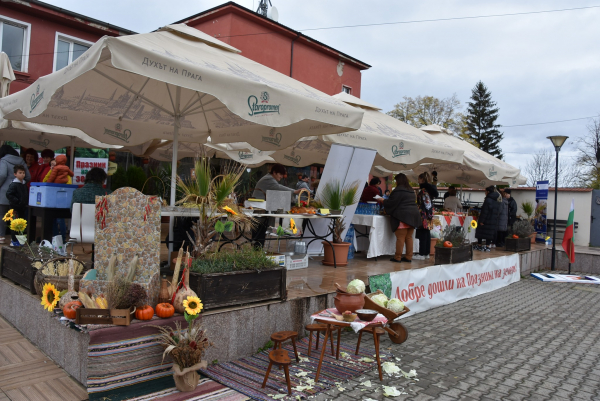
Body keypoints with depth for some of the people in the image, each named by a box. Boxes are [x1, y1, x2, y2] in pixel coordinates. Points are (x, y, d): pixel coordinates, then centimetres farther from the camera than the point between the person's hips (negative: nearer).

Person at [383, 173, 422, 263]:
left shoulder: (398, 190, -10)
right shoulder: (411, 191, 18)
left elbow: (391, 202, -11)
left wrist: (383, 201, 9)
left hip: (403, 216, -8)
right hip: (413, 215, 8)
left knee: (400, 238, -4)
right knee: (409, 237, 10)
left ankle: (397, 257, 0)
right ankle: (409, 257, 12)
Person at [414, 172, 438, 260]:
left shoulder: (424, 189, -13)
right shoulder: (430, 188, 14)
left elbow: (426, 203, -18)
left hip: (424, 214, -10)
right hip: (429, 214, 10)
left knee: (422, 234, -6)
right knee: (427, 234, 11)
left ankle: (422, 254, -3)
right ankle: (427, 253, 16)